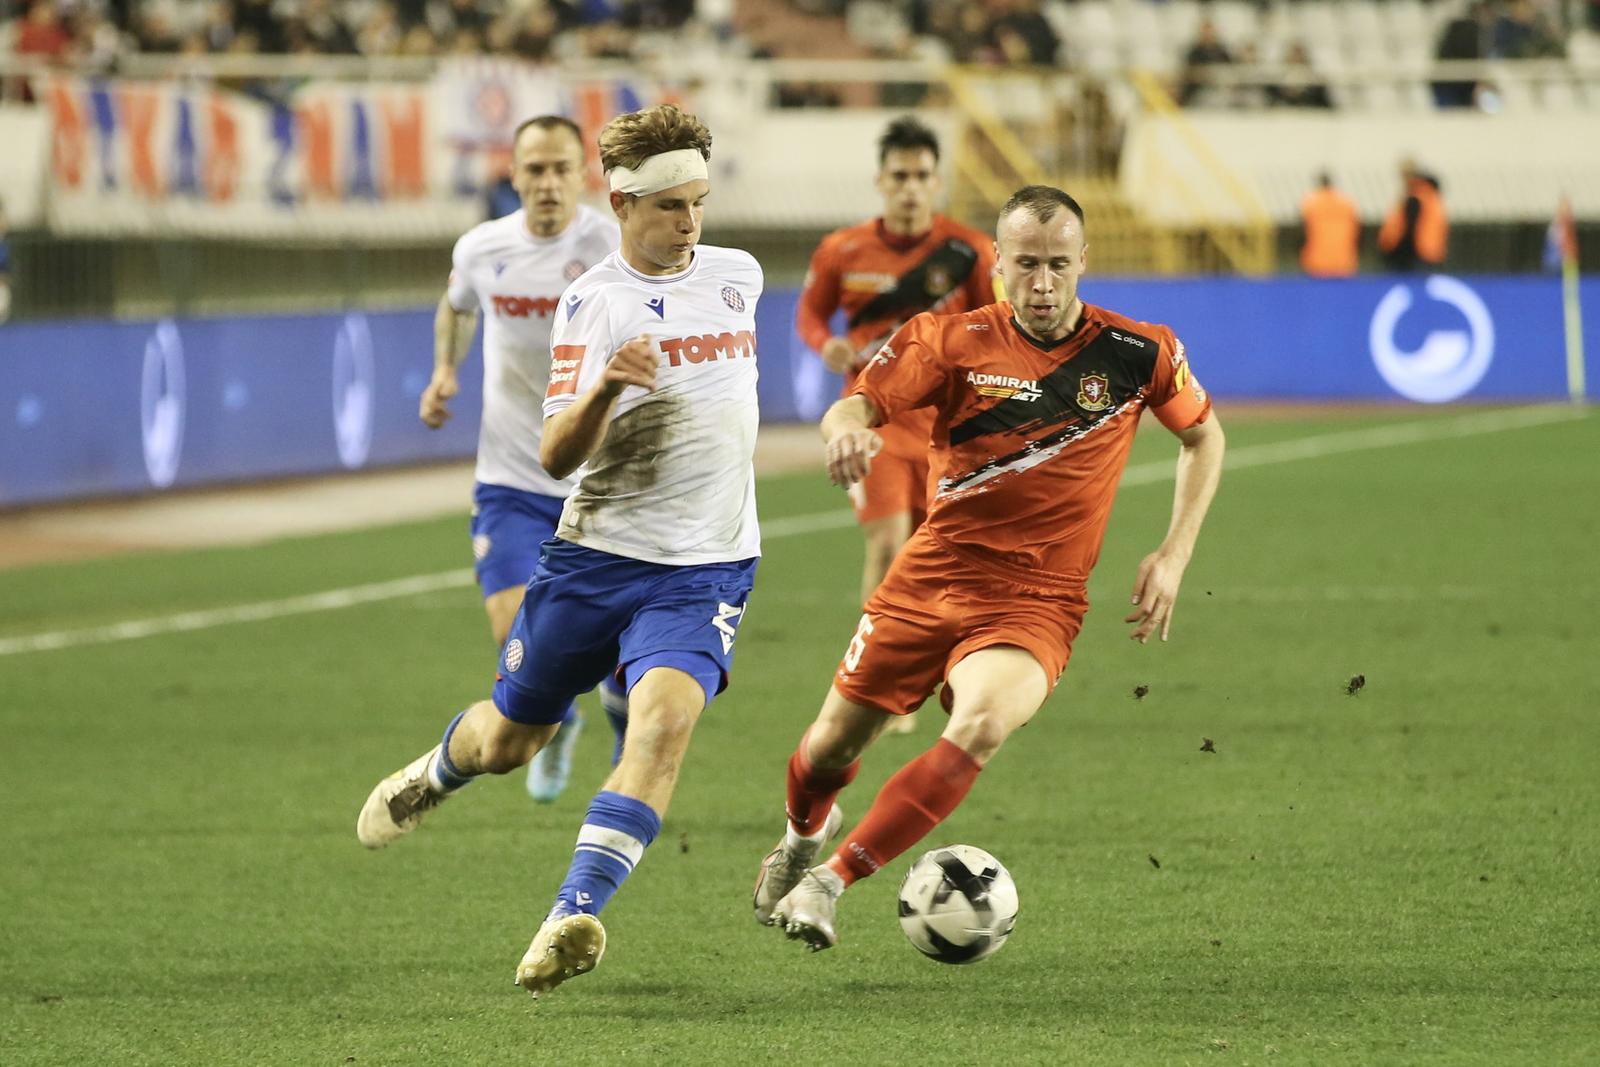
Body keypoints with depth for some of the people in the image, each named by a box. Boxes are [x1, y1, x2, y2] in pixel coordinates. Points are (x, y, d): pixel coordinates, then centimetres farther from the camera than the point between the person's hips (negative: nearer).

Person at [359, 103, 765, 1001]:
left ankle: (573, 919, -33)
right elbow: (557, 457, -18)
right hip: (597, 556, -2)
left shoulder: (738, 274, 5)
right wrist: (605, 387, -34)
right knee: (508, 740, 14)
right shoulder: (593, 302, -10)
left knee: (665, 717, -26)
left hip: (707, 569, 2)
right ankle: (434, 776, 51)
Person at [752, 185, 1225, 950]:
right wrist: (848, 429, -37)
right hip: (932, 578, 1)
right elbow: (856, 405, -11)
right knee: (835, 742, 9)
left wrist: (1173, 557, 4)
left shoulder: (1139, 353, -2)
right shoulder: (954, 342, -4)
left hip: (1037, 601, -1)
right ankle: (803, 834, 47)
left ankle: (829, 884, -24)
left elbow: (1202, 437, 14)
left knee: (979, 728, -30)